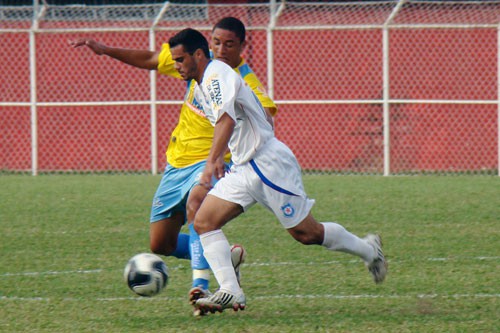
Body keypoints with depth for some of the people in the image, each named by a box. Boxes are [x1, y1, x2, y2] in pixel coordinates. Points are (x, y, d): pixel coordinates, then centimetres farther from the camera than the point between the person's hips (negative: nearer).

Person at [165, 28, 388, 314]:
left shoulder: (217, 75, -17)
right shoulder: (201, 85, 13)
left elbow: (226, 120, -33)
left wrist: (212, 163, -43)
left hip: (270, 163, -10)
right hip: (244, 169, 10)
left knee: (307, 233, -1)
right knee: (204, 221, -7)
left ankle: (368, 250, 22)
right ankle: (230, 292, -14)